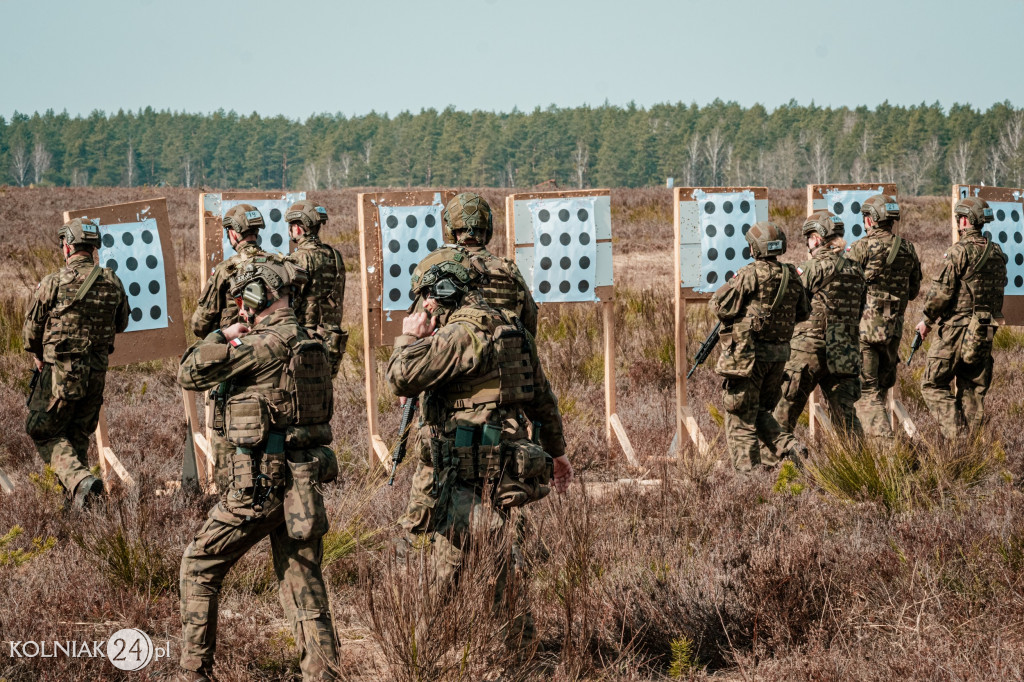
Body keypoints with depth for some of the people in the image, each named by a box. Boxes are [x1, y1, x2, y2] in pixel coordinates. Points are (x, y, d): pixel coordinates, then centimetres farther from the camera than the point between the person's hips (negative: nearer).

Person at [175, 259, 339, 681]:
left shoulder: (266, 345, -15)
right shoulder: (309, 344, 11)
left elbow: (191, 374, -11)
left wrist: (223, 336, 5)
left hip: (259, 484, -7)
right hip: (302, 484, 7)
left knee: (199, 568, 8)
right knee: (304, 587, 8)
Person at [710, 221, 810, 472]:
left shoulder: (751, 274, -15)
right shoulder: (792, 276, 4)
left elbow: (720, 306, -13)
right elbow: (803, 313, 16)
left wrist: (728, 286, 6)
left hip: (748, 354, -6)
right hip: (779, 356, 6)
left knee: (740, 416, 3)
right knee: (761, 411, 22)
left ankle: (747, 467, 0)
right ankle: (786, 447, 2)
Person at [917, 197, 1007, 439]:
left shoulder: (959, 252, -13)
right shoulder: (997, 253, 8)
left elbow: (940, 293, -13)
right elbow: (999, 290, 16)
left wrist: (927, 321, -1)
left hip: (956, 328, -7)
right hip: (985, 332, 7)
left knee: (933, 385, 1)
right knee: (973, 391, 11)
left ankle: (955, 436, -12)